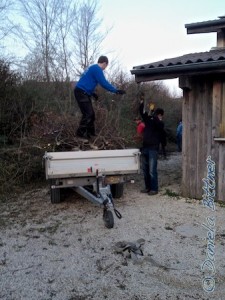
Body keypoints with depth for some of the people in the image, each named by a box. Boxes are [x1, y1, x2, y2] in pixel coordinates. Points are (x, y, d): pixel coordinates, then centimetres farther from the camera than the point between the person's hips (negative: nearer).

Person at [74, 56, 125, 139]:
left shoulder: (93, 68, 20)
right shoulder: (97, 69, -12)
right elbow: (104, 83, -19)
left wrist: (92, 93, 30)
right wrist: (116, 90, -15)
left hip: (83, 93, 10)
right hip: (81, 92, -10)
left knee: (91, 113, 12)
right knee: (87, 113, -10)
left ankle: (91, 132, 20)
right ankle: (81, 132, -1)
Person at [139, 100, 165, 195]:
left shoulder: (160, 123, -1)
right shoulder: (149, 120, 12)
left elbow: (157, 121, -23)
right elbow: (142, 112, 8)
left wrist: (152, 114, -26)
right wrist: (142, 103, -6)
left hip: (153, 149, -6)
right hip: (145, 148, 6)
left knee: (152, 170, -7)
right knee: (145, 170, 11)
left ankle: (154, 189, 2)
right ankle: (148, 187, 22)